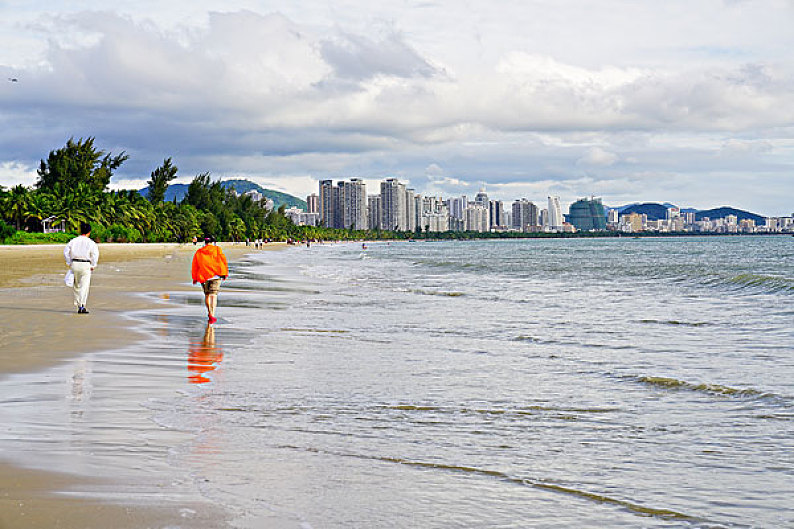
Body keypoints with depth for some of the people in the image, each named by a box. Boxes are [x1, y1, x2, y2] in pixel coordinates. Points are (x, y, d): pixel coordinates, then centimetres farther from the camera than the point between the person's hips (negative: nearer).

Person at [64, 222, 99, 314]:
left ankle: (77, 304, 20)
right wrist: (93, 266, -1)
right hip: (85, 264, -3)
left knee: (77, 286, 16)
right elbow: (95, 254, -10)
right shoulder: (90, 242, -2)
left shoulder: (73, 241, 7)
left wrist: (69, 263, 10)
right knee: (85, 286, -3)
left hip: (74, 264, 3)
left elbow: (66, 252, 4)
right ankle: (82, 305, -14)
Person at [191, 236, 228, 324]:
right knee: (213, 294, -7)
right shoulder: (217, 249, 3)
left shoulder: (198, 252, 8)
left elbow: (195, 266, 10)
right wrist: (225, 273, 4)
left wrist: (195, 278, 16)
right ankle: (212, 315, -20)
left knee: (207, 295, 17)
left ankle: (209, 313, 23)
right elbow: (223, 261, 0)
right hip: (216, 275, -2)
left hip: (203, 276, 2)